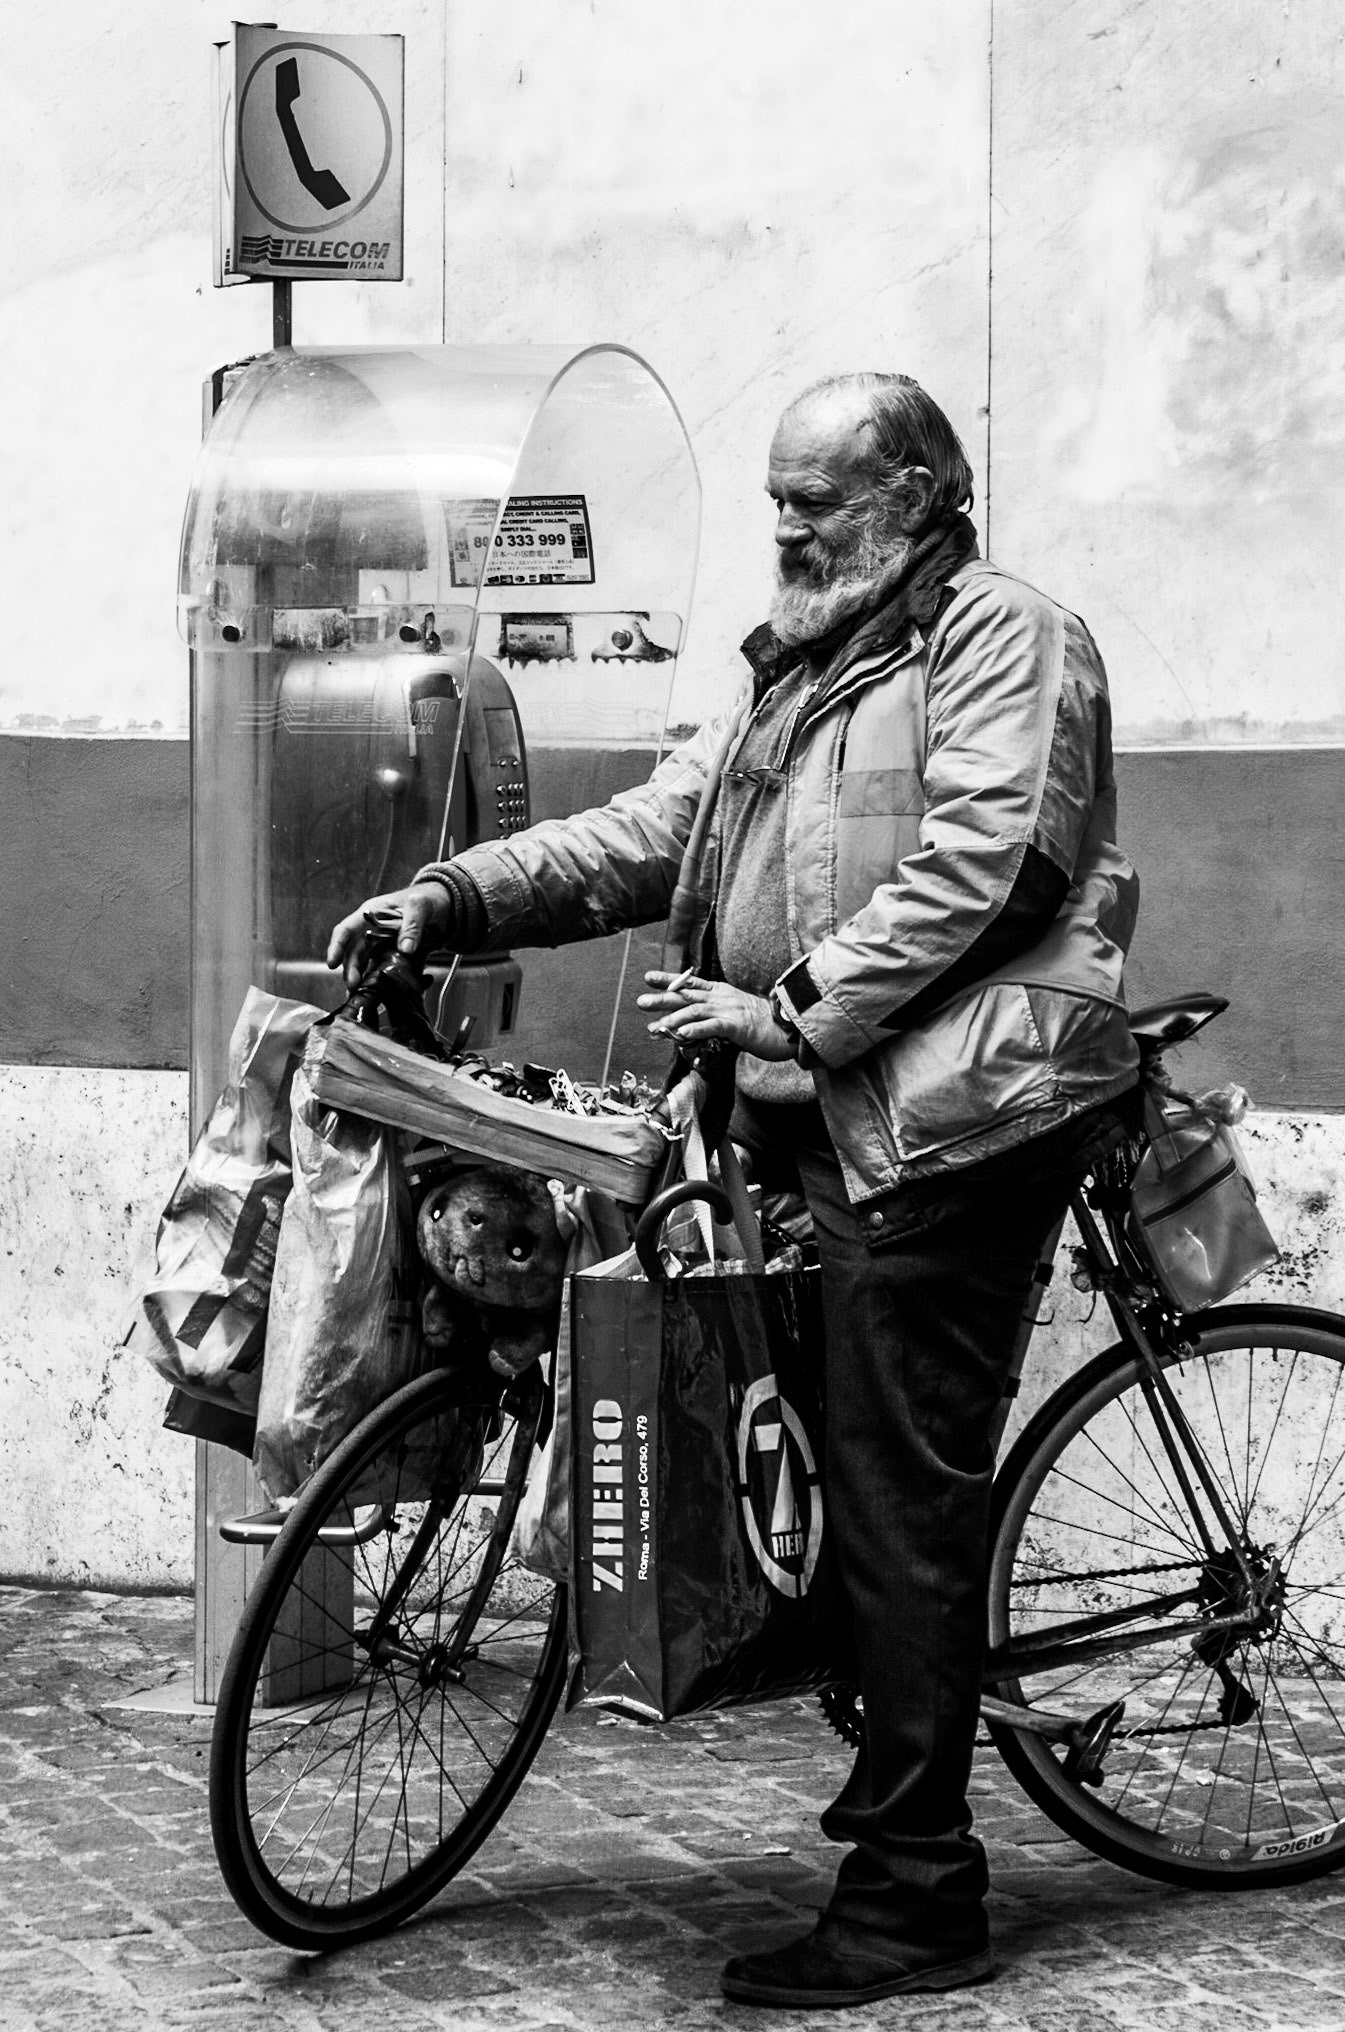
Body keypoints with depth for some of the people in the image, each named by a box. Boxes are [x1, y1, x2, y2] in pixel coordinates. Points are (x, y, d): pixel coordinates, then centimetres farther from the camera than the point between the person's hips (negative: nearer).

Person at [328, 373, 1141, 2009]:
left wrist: (796, 1009, -19)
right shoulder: (807, 673, 24)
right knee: (870, 1486, 12)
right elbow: (650, 834, 18)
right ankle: (902, 1792, 22)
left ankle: (912, 1903, -3)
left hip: (951, 1121, -9)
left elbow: (971, 868, -16)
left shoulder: (1004, 638, -4)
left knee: (901, 1498, -8)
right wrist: (453, 898, 6)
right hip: (849, 1125, 9)